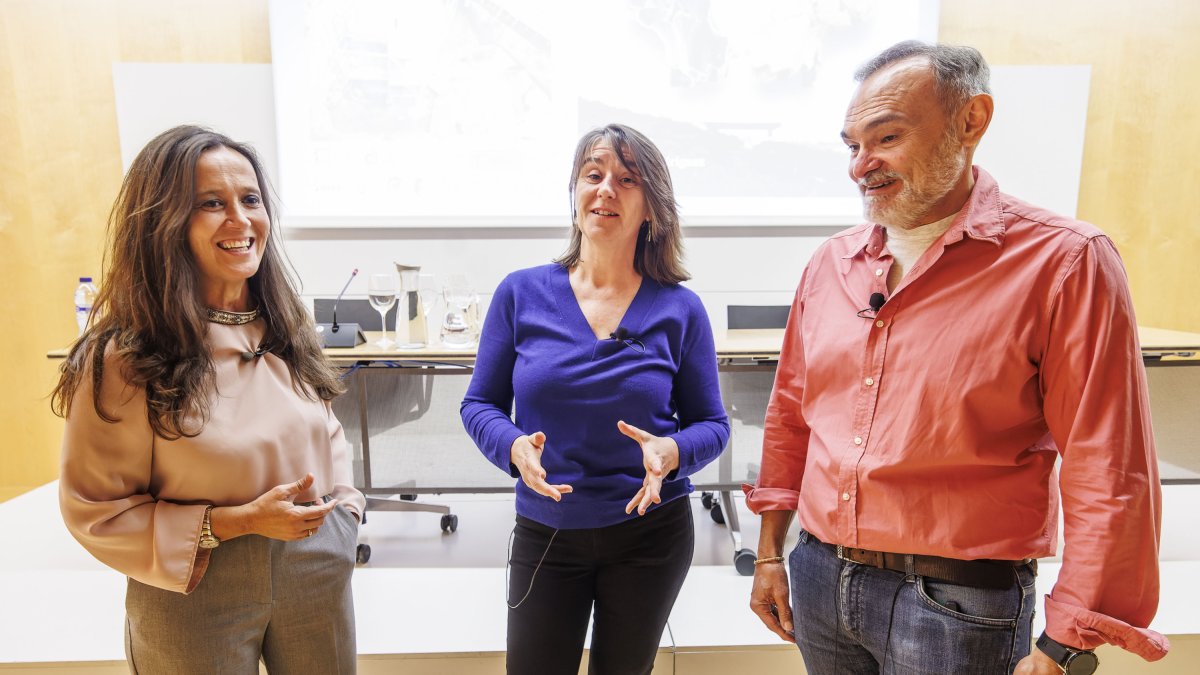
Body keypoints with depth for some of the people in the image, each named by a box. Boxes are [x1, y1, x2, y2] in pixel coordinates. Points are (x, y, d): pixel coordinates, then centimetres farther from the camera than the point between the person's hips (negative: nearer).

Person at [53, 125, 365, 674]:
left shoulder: (285, 327, -1)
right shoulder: (123, 357, -17)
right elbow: (95, 511, -11)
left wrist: (338, 503, -1)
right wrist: (238, 521, -20)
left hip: (317, 569, 5)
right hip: (198, 596, -4)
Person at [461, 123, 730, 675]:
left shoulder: (679, 310, -8)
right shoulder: (521, 293, -7)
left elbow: (711, 424, -1)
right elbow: (480, 404, 0)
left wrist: (671, 453, -23)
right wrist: (513, 447, -21)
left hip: (650, 532, 1)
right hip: (544, 533, 0)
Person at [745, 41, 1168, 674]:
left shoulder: (1062, 261, -12)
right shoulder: (830, 263, 2)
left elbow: (1108, 478, -12)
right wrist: (769, 553, 10)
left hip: (959, 605, -4)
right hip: (818, 578, 5)